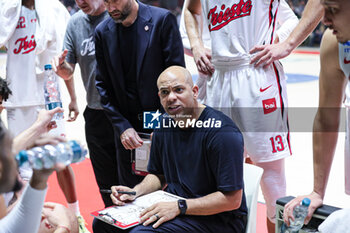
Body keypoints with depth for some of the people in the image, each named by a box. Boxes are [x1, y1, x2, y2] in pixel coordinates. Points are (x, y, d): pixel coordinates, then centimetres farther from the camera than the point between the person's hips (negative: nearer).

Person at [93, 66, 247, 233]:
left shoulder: (222, 132, -21)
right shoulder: (164, 123, 4)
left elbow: (232, 200, -22)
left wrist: (179, 207, -25)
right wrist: (135, 192, -2)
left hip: (217, 218, -7)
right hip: (174, 202, 7)